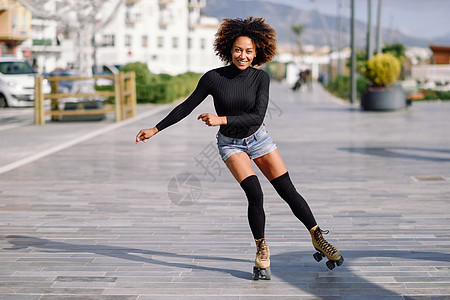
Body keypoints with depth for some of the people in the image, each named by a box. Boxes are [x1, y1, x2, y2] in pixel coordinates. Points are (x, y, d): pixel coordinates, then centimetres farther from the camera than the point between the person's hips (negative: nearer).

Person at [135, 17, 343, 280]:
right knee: (255, 194, -20)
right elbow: (187, 106, -7)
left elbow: (258, 116, -22)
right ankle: (262, 251, -2)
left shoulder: (260, 78, -13)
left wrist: (221, 119, -31)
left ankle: (318, 239, 15)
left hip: (258, 138, 2)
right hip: (231, 144, -2)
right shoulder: (213, 78, -16)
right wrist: (155, 129, -6)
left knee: (288, 191, -1)